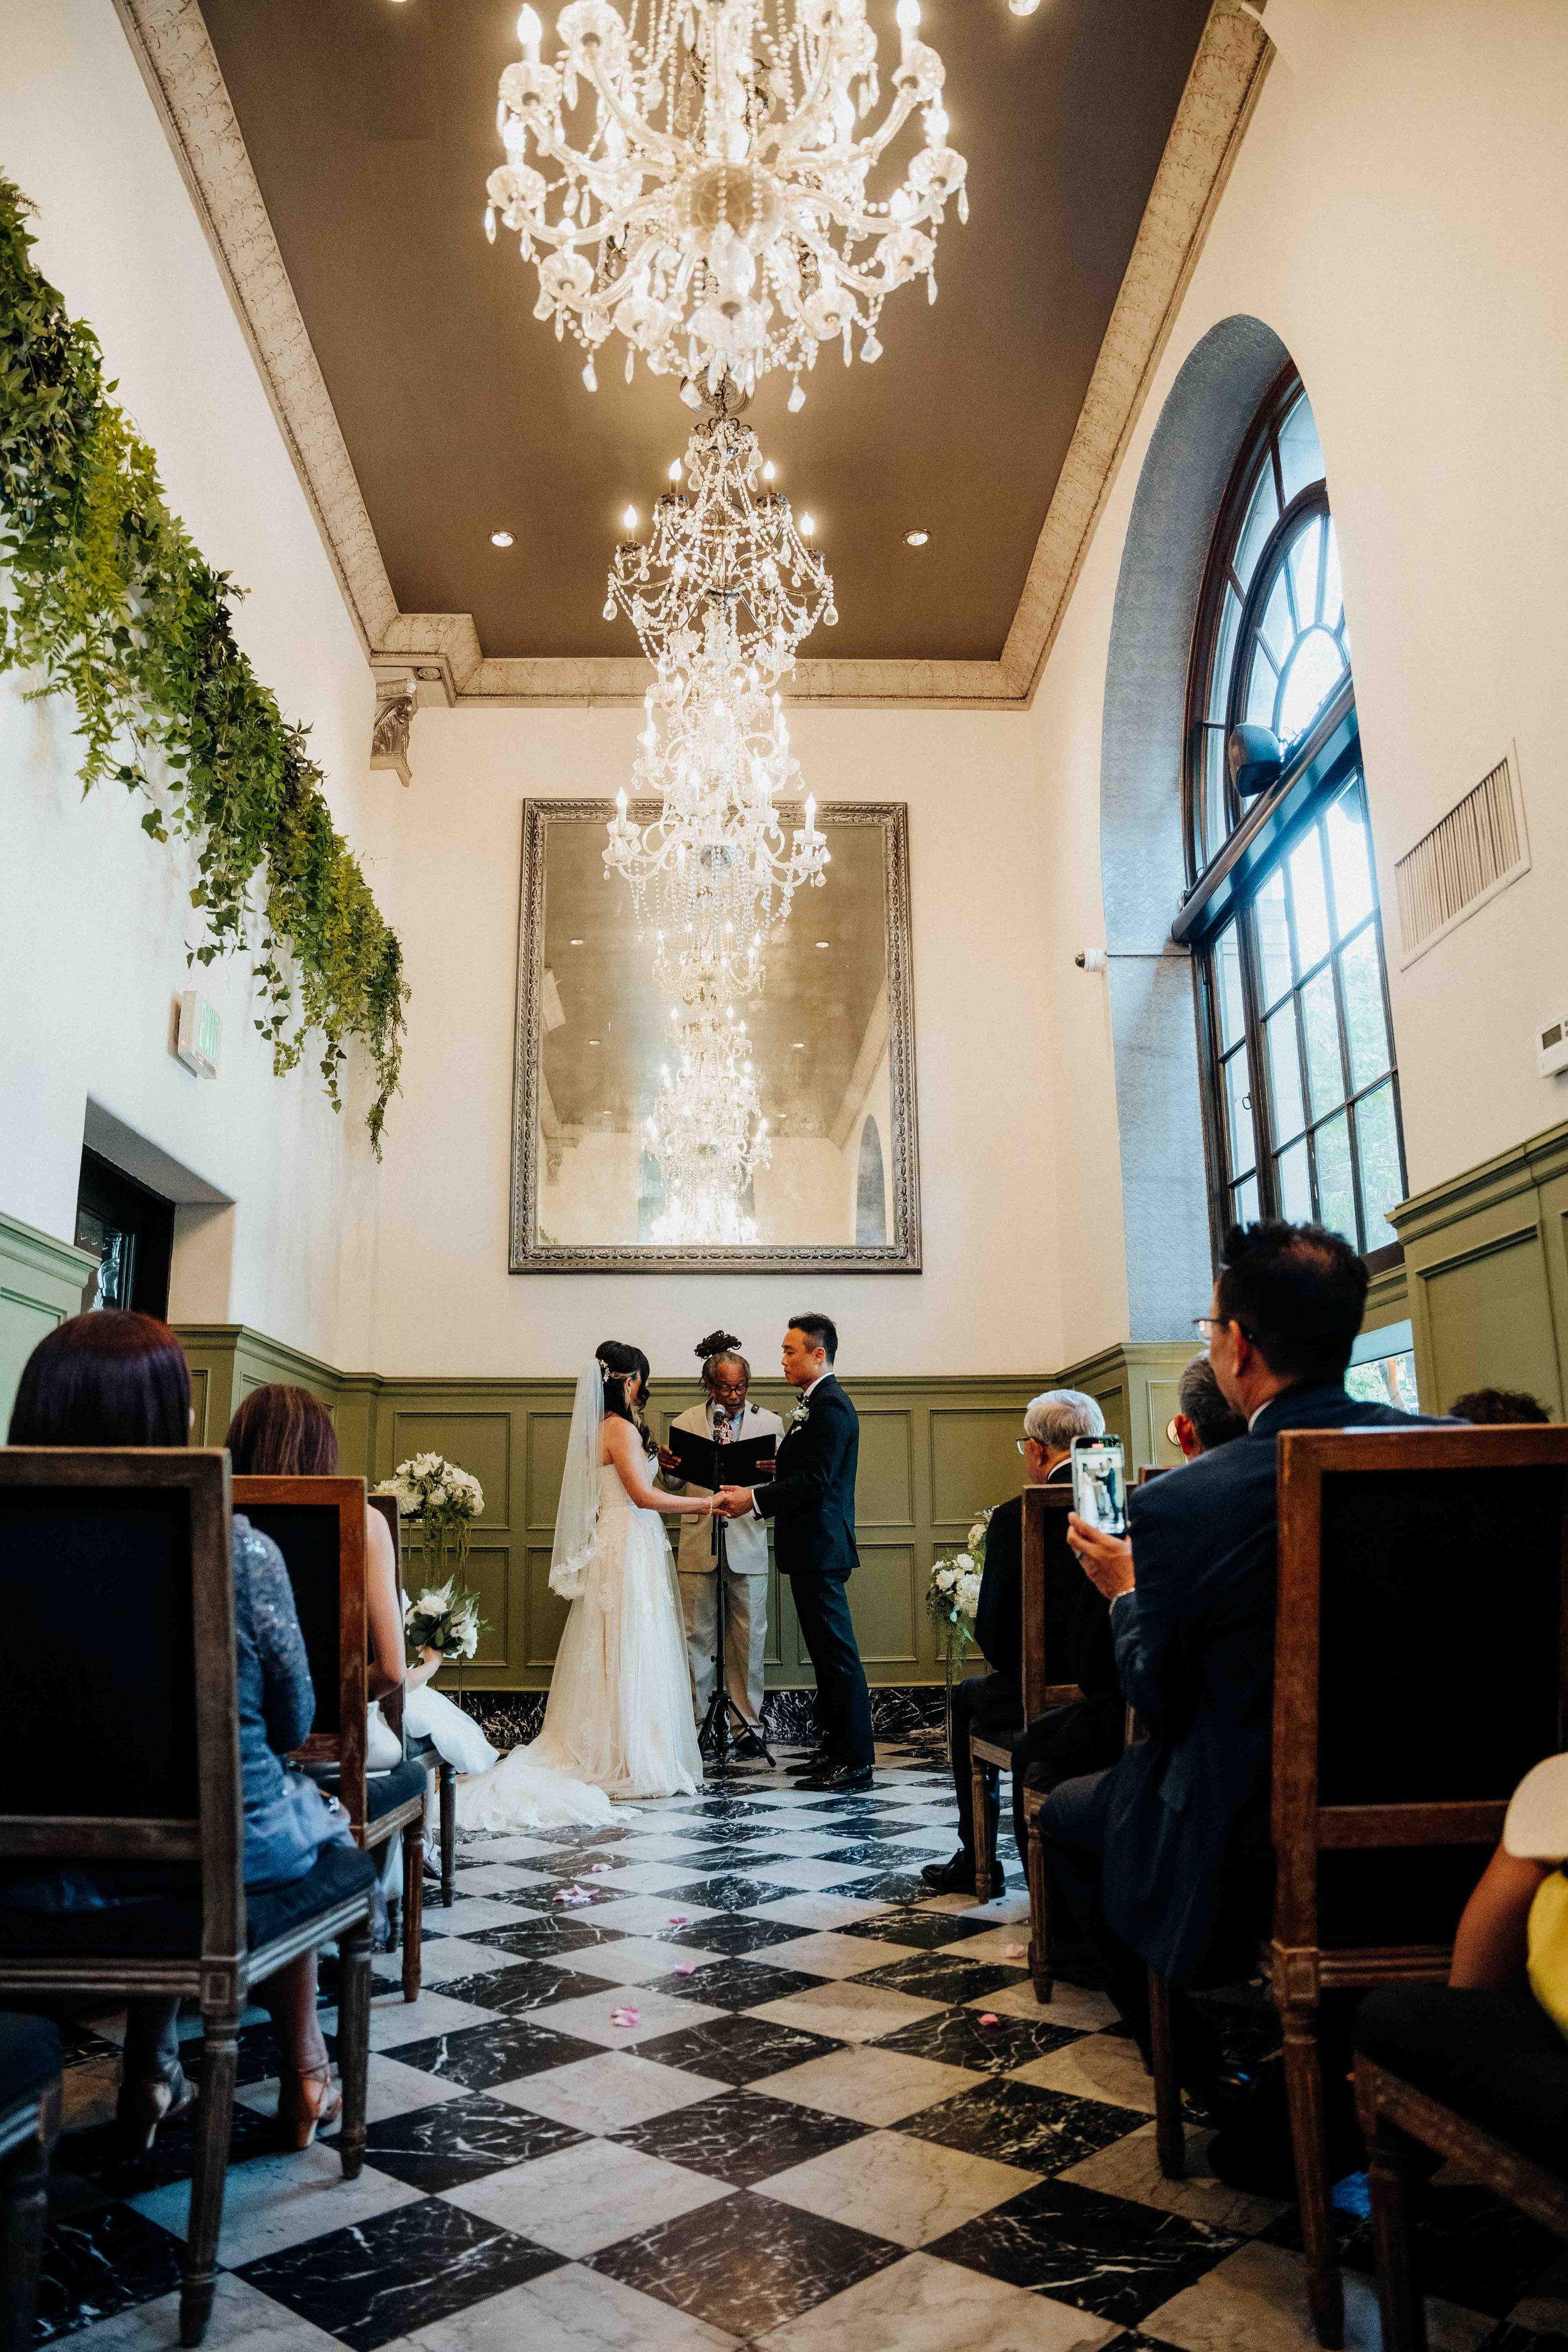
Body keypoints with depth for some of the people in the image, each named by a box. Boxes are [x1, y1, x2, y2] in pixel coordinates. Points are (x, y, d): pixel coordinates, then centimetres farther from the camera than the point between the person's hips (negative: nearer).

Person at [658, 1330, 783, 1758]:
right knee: (696, 1636, 5)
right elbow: (672, 1488, 10)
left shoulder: (769, 1423, 3)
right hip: (698, 1542, 1)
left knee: (749, 1638, 6)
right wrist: (667, 1468, -13)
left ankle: (752, 1725, 16)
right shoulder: (685, 1423, 5)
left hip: (748, 1544, 0)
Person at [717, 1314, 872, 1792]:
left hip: (821, 1550, -11)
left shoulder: (831, 1406, -15)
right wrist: (754, 1496, 8)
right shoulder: (816, 1404, 18)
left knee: (838, 1655, -5)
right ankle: (836, 1749, 24)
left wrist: (755, 1498, -18)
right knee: (826, 1654, 15)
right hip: (811, 1551, 11)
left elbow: (814, 1482, -22)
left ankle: (856, 1761, 1)